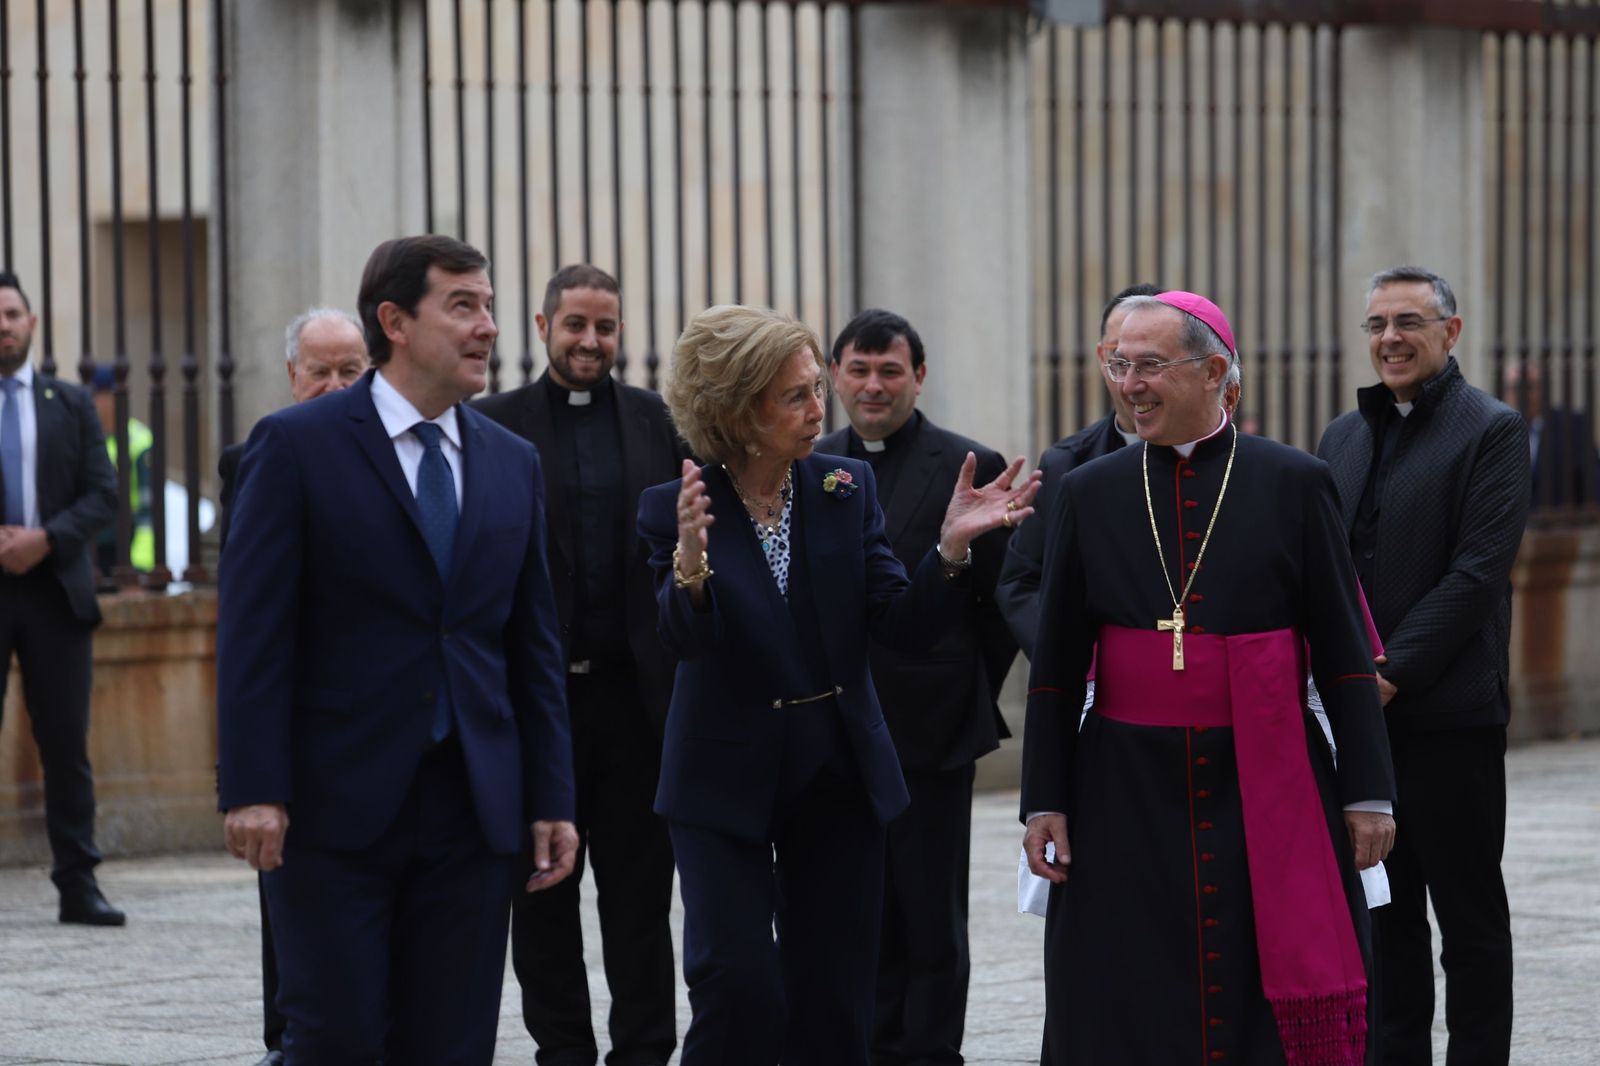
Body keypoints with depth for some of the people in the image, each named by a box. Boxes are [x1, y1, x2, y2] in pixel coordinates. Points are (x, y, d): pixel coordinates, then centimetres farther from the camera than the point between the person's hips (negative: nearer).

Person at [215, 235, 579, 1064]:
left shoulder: (512, 465, 12)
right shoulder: (298, 446, -4)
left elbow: (533, 646, 14)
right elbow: (253, 632, -8)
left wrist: (551, 799, 8)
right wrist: (253, 791, -15)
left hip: (470, 808, 5)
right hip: (336, 807, -4)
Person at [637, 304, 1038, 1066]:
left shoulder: (846, 489, 0)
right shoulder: (676, 509, -9)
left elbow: (905, 625, -5)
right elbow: (685, 641, -23)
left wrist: (952, 547, -23)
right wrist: (690, 562, -43)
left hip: (838, 775, 3)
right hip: (728, 778, -3)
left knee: (834, 1001, 6)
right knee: (739, 990, -12)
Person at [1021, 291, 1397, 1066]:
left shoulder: (1293, 484, 2)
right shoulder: (1089, 493, 7)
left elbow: (1345, 654, 1)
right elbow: (1056, 666, 9)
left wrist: (1367, 792, -2)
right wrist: (1044, 800, 4)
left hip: (1267, 793, -2)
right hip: (1127, 792, 2)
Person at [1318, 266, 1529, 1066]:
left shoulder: (1492, 431, -5)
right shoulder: (1344, 437, 14)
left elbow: (1479, 572, -13)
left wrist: (1391, 673, -16)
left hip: (1449, 714, -6)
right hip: (1359, 711, 6)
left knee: (1469, 915, 1)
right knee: (1383, 909, 10)